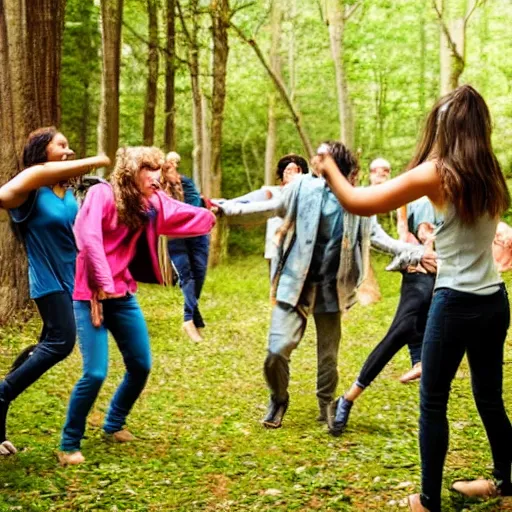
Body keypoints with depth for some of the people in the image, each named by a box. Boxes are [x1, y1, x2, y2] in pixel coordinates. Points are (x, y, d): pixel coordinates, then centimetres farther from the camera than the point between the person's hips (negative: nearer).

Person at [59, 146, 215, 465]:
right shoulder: (102, 194, -13)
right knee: (96, 373, -13)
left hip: (124, 295, 7)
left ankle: (114, 424, 35)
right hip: (91, 294, -7)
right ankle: (69, 444, 6)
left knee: (141, 366, 11)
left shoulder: (151, 203, 8)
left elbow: (189, 217, 2)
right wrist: (102, 283, -26)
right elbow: (88, 237, -24)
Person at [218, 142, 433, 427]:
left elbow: (378, 237, 8)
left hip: (331, 288, 2)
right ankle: (279, 399, 17)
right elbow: (274, 208, 7)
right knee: (277, 350, -11)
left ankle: (326, 406, 34)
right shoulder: (304, 187, -5)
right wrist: (231, 208, 4)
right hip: (295, 284, -2)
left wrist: (414, 253, -4)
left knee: (328, 355, 11)